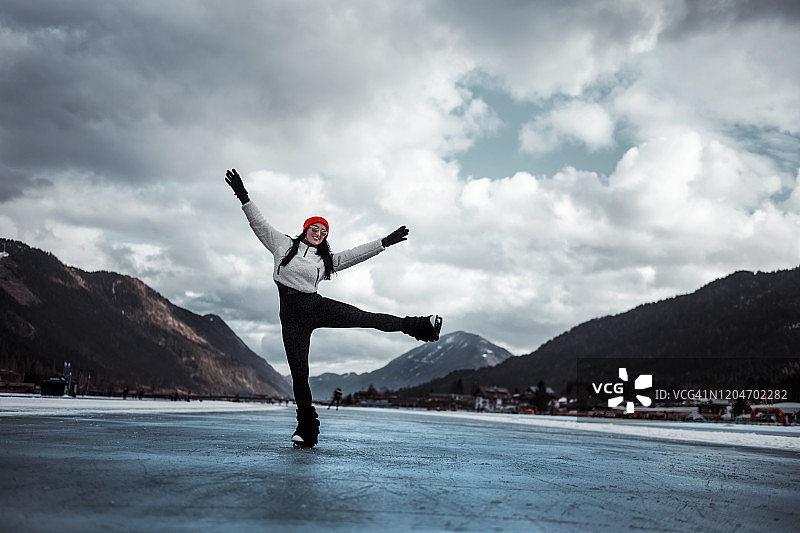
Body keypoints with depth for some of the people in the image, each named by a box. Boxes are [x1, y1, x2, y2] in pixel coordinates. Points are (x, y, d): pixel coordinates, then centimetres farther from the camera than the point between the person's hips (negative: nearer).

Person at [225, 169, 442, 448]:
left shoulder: (325, 259, 12)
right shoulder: (283, 244, 7)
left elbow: (356, 254, 13)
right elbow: (259, 223, 4)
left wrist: (384, 242, 9)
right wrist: (243, 197, -6)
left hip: (317, 307, 2)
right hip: (292, 316, -1)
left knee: (365, 318, -13)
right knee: (299, 373, -4)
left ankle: (419, 326, -3)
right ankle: (306, 428, 3)